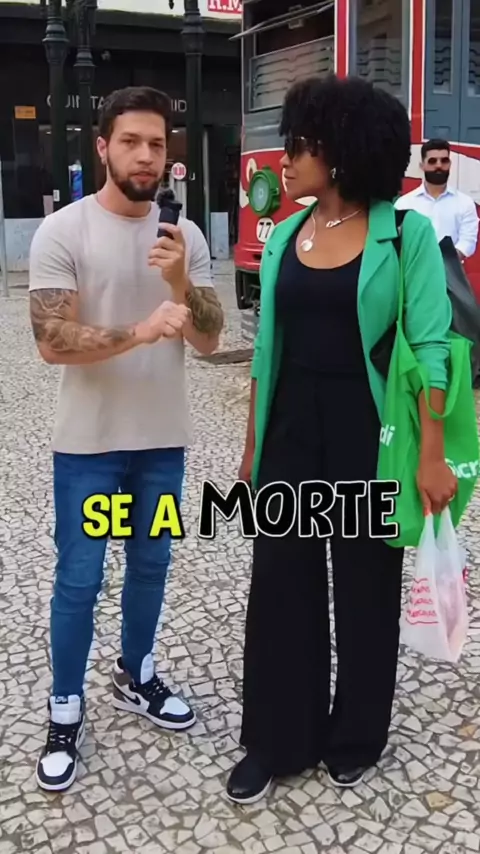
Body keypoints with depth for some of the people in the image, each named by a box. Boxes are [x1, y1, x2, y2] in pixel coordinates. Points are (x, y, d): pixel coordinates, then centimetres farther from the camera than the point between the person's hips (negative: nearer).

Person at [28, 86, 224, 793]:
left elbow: (209, 340, -3)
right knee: (78, 579, 6)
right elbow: (53, 343, -18)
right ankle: (67, 709, 24)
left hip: (163, 439, 4)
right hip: (88, 442, -4)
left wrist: (180, 284, -21)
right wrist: (141, 332, -30)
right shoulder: (63, 231, -11)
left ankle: (135, 676, 39)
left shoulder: (187, 237, 1)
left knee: (150, 565, 18)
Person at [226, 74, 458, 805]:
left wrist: (431, 454, -17)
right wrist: (252, 443, 11)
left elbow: (430, 347, -12)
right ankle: (277, 739, 26)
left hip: (367, 431, -4)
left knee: (366, 584, 11)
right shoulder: (284, 236, 6)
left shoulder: (406, 234, -9)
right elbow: (268, 348, 10)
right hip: (291, 429, 4)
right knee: (280, 578, 8)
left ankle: (355, 737, 33)